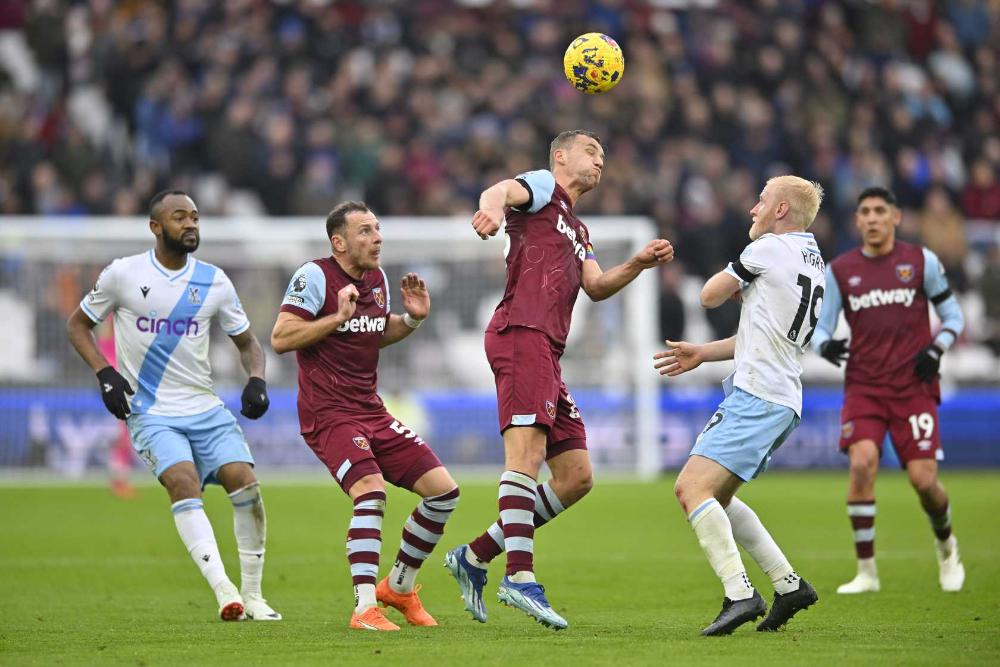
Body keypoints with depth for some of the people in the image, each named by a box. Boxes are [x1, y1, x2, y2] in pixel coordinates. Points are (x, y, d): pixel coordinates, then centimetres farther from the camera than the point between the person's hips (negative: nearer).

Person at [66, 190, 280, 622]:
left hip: (205, 408, 3)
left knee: (244, 481, -15)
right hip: (150, 412, -3)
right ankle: (223, 590, -34)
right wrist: (105, 374, -7)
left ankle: (252, 596, -2)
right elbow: (77, 325, 8)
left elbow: (247, 343, 15)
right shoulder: (123, 274, -3)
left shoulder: (213, 281, 5)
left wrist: (256, 380, -6)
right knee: (183, 481, -27)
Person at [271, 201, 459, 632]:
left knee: (443, 490, 1)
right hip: (328, 414, -8)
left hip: (371, 410, 8)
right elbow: (280, 339, -16)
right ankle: (365, 609, -29)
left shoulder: (378, 279, 11)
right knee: (371, 491, -29)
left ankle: (399, 588, 19)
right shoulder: (314, 276, -10)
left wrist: (412, 318, 8)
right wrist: (338, 316, -22)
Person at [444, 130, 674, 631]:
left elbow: (596, 287, 19)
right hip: (521, 333, -9)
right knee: (527, 452, -22)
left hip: (548, 354, 9)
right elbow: (502, 190, -14)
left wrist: (638, 264, 2)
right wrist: (491, 208, -38)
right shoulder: (542, 187, 9)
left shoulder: (578, 231, 33)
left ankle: (475, 556, 8)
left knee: (576, 477, 5)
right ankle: (521, 578, -31)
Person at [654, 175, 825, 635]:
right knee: (713, 497, 17)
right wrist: (703, 354, 23)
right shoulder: (812, 261, 21)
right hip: (782, 401, 10)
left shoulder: (769, 248, -6)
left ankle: (740, 594, -28)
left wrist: (736, 284, 22)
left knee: (693, 489, -17)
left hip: (756, 397, -10)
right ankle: (788, 584, 13)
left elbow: (711, 296, 2)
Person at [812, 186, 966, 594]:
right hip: (863, 387, 1)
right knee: (862, 462, -22)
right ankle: (866, 571, -11)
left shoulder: (921, 261, 3)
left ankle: (946, 545, 27)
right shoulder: (839, 270, 5)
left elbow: (953, 315, 10)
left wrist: (936, 349, -8)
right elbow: (820, 327, 7)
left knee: (923, 480, -8)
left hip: (914, 387, -1)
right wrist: (825, 345, -16)